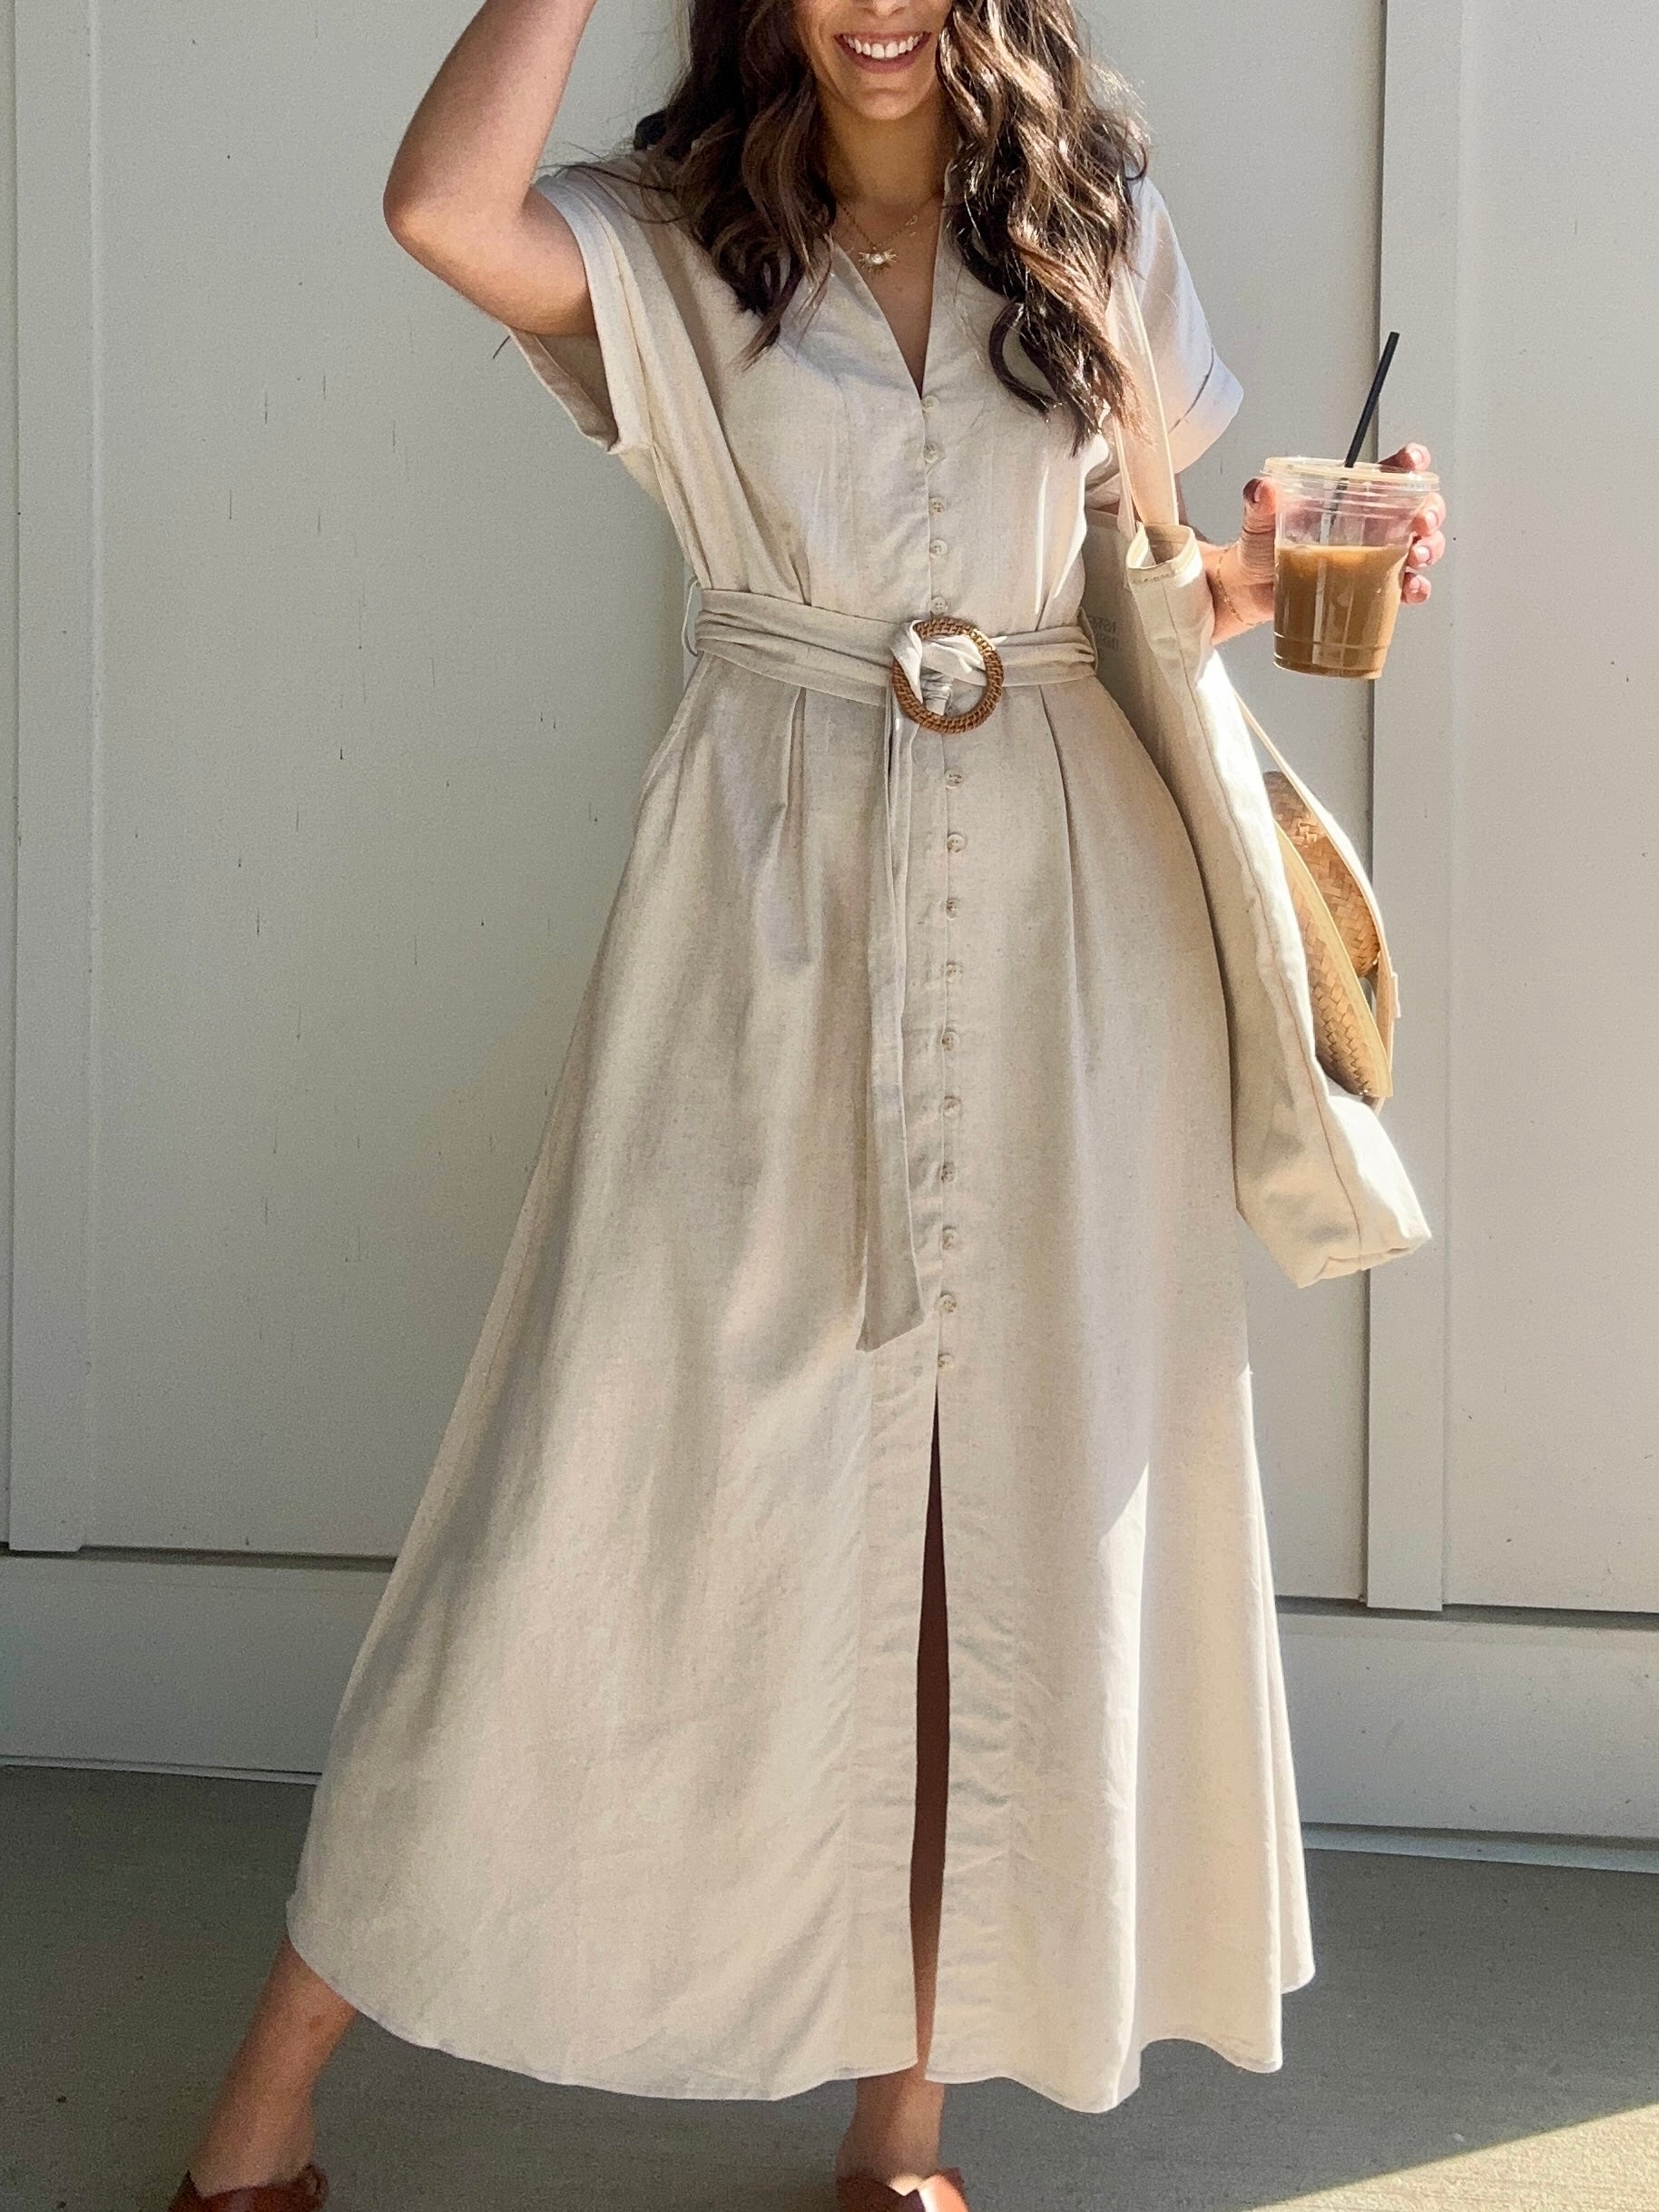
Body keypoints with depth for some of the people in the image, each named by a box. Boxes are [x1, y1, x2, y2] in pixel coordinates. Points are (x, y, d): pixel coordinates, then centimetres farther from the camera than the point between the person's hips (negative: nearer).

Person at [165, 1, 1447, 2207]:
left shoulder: (1099, 226, 12)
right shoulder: (678, 242, 5)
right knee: (611, 1473, -1)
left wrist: (1282, 576, -2)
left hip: (1059, 911, 3)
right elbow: (443, 207, -16)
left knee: (1011, 1507, 5)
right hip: (769, 910, -2)